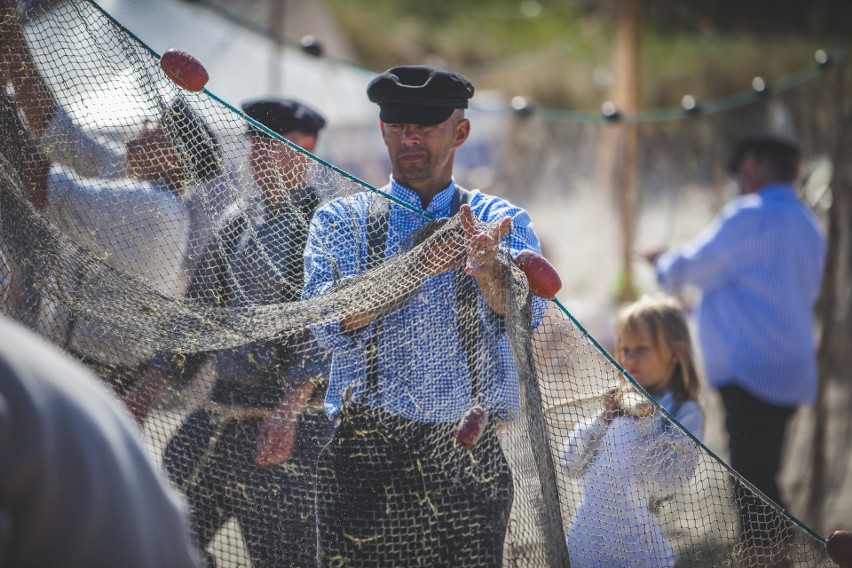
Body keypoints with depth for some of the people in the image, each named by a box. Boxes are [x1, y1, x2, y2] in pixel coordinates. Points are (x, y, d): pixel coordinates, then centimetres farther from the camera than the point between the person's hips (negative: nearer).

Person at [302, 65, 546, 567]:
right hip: (366, 453, 0)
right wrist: (416, 269, -23)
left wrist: (488, 269, -35)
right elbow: (329, 322, -8)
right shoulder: (341, 220, 9)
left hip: (469, 459, 0)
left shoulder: (501, 221, 10)